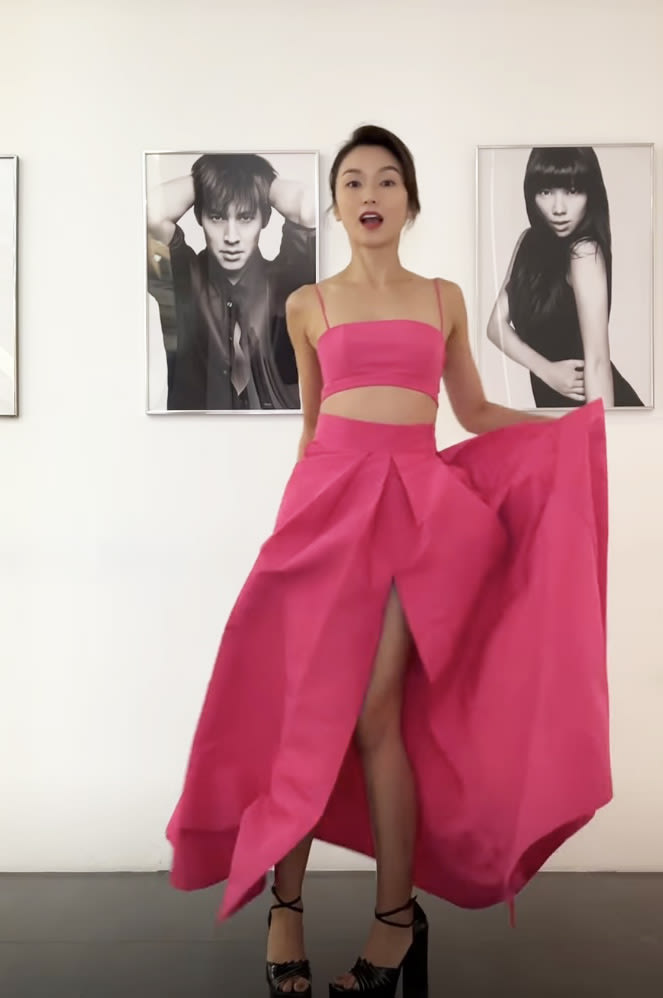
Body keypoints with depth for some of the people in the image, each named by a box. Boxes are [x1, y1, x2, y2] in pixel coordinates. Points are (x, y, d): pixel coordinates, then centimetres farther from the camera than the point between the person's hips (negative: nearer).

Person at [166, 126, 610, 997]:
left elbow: (474, 411, 17)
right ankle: (286, 905, 15)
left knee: (374, 714, -6)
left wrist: (575, 424, 8)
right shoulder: (308, 305, 12)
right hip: (326, 497, 1)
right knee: (305, 708, -2)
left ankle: (396, 917, 12)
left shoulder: (444, 298, 14)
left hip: (417, 502, 0)